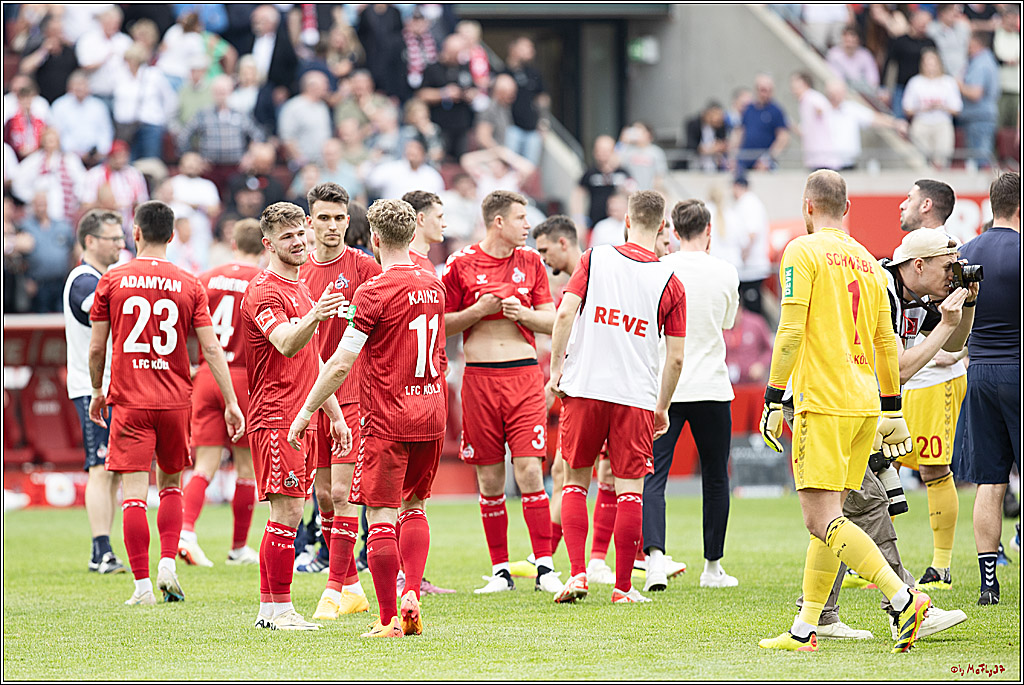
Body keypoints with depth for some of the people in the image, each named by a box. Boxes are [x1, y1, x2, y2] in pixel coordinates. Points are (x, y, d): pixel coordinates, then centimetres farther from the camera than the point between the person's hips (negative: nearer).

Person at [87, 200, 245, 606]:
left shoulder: (112, 281, -2)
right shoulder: (189, 285, 0)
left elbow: (96, 348, 1)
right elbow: (211, 349, -3)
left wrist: (97, 392, 17)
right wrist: (231, 402, 0)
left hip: (129, 401, -2)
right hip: (175, 400, 2)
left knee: (134, 493, -2)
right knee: (171, 484, 19)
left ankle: (142, 584, -6)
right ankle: (168, 565, 5)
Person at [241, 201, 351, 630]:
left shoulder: (302, 290, 20)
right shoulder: (264, 291, -10)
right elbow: (286, 344, -28)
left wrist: (335, 414, 23)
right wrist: (314, 317, -46)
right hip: (275, 418, -9)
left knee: (287, 514, 9)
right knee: (287, 512, -11)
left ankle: (269, 608, 12)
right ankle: (280, 609, -8)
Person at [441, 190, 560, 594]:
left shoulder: (530, 262, 10)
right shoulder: (461, 264, 2)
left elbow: (551, 322, 12)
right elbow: (442, 324, 5)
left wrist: (523, 313, -7)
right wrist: (479, 310, -10)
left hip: (525, 376, 1)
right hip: (479, 377, -1)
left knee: (529, 470, -9)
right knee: (489, 479, 3)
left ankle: (544, 568, -8)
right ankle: (500, 571, 10)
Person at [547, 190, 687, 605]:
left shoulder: (595, 259, 1)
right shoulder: (670, 282, 1)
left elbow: (564, 314, -9)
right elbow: (676, 358, 2)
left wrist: (556, 368, 0)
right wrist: (662, 408, 14)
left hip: (584, 388, 1)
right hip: (637, 396, -1)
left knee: (575, 480, 13)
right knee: (630, 489, 5)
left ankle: (577, 573, 2)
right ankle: (623, 586, 4)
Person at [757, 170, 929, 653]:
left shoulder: (803, 252, -5)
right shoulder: (867, 261, 16)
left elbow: (791, 331, -12)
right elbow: (886, 345, 19)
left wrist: (774, 399, -9)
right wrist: (891, 411, 24)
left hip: (822, 401, -8)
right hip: (864, 404, 8)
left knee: (822, 519, -12)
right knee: (827, 521, 10)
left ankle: (904, 597, -24)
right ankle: (805, 629, 9)